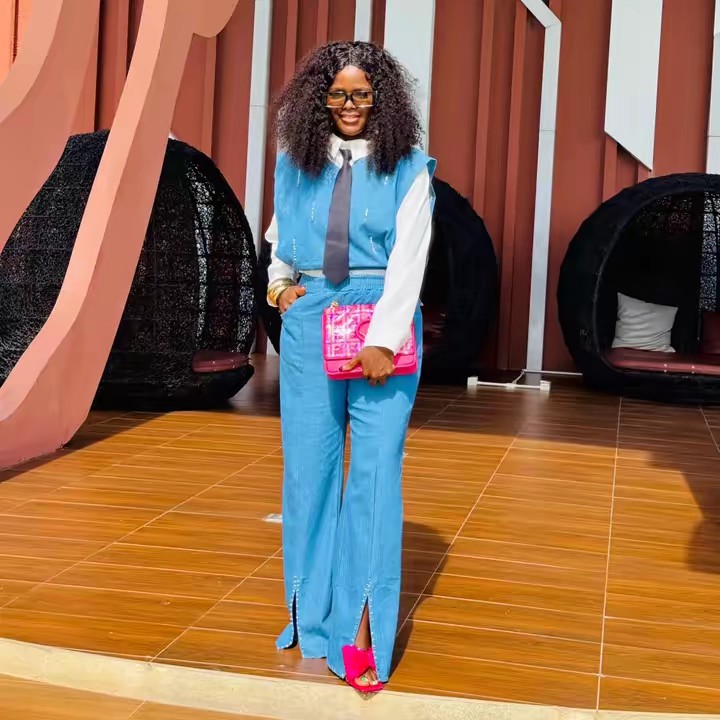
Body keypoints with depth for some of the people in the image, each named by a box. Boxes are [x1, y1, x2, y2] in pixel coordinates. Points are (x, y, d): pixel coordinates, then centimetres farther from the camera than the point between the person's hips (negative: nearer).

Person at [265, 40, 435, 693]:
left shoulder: (407, 169, -1)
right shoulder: (296, 165, 9)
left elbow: (408, 259, -8)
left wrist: (383, 340, -16)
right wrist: (280, 284, 7)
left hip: (383, 325, -3)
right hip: (309, 323, 3)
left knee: (375, 472, -5)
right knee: (309, 465, 5)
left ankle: (364, 632, -3)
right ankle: (311, 612, 20)